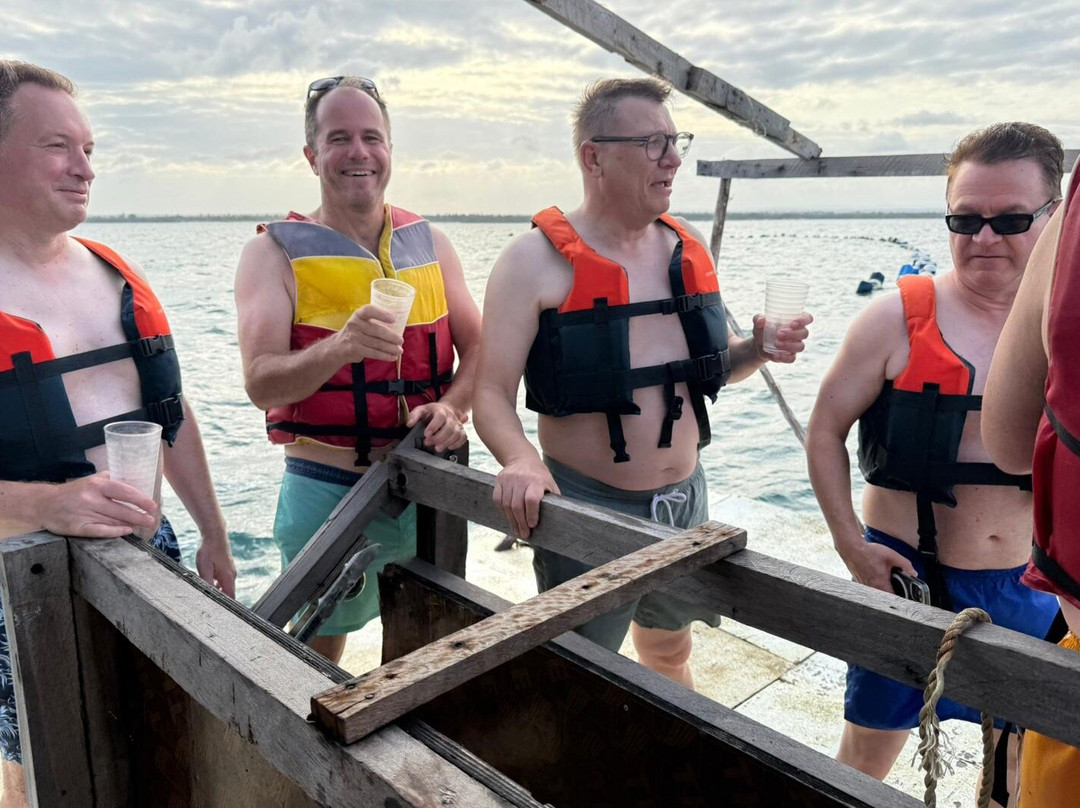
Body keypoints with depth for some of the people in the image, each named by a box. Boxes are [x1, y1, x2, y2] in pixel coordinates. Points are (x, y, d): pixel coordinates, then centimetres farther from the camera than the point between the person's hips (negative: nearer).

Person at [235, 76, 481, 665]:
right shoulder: (275, 251, -4)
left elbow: (478, 348, 6)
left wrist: (453, 407, -15)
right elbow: (261, 383, -14)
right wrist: (340, 348, -33)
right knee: (317, 662, 13)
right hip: (327, 491, -3)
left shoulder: (429, 243, 6)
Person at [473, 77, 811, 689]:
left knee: (671, 655, 27)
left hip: (685, 499, 6)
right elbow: (492, 393, -17)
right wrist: (521, 461, -35)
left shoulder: (689, 249, 4)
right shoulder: (535, 261, -13)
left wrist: (760, 349, -5)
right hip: (586, 507, -5)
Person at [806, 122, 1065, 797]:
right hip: (906, 575, -3)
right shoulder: (899, 318, -10)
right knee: (868, 751, 12)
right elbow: (826, 429, -6)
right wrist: (850, 542, -13)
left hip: (1026, 588, 3)